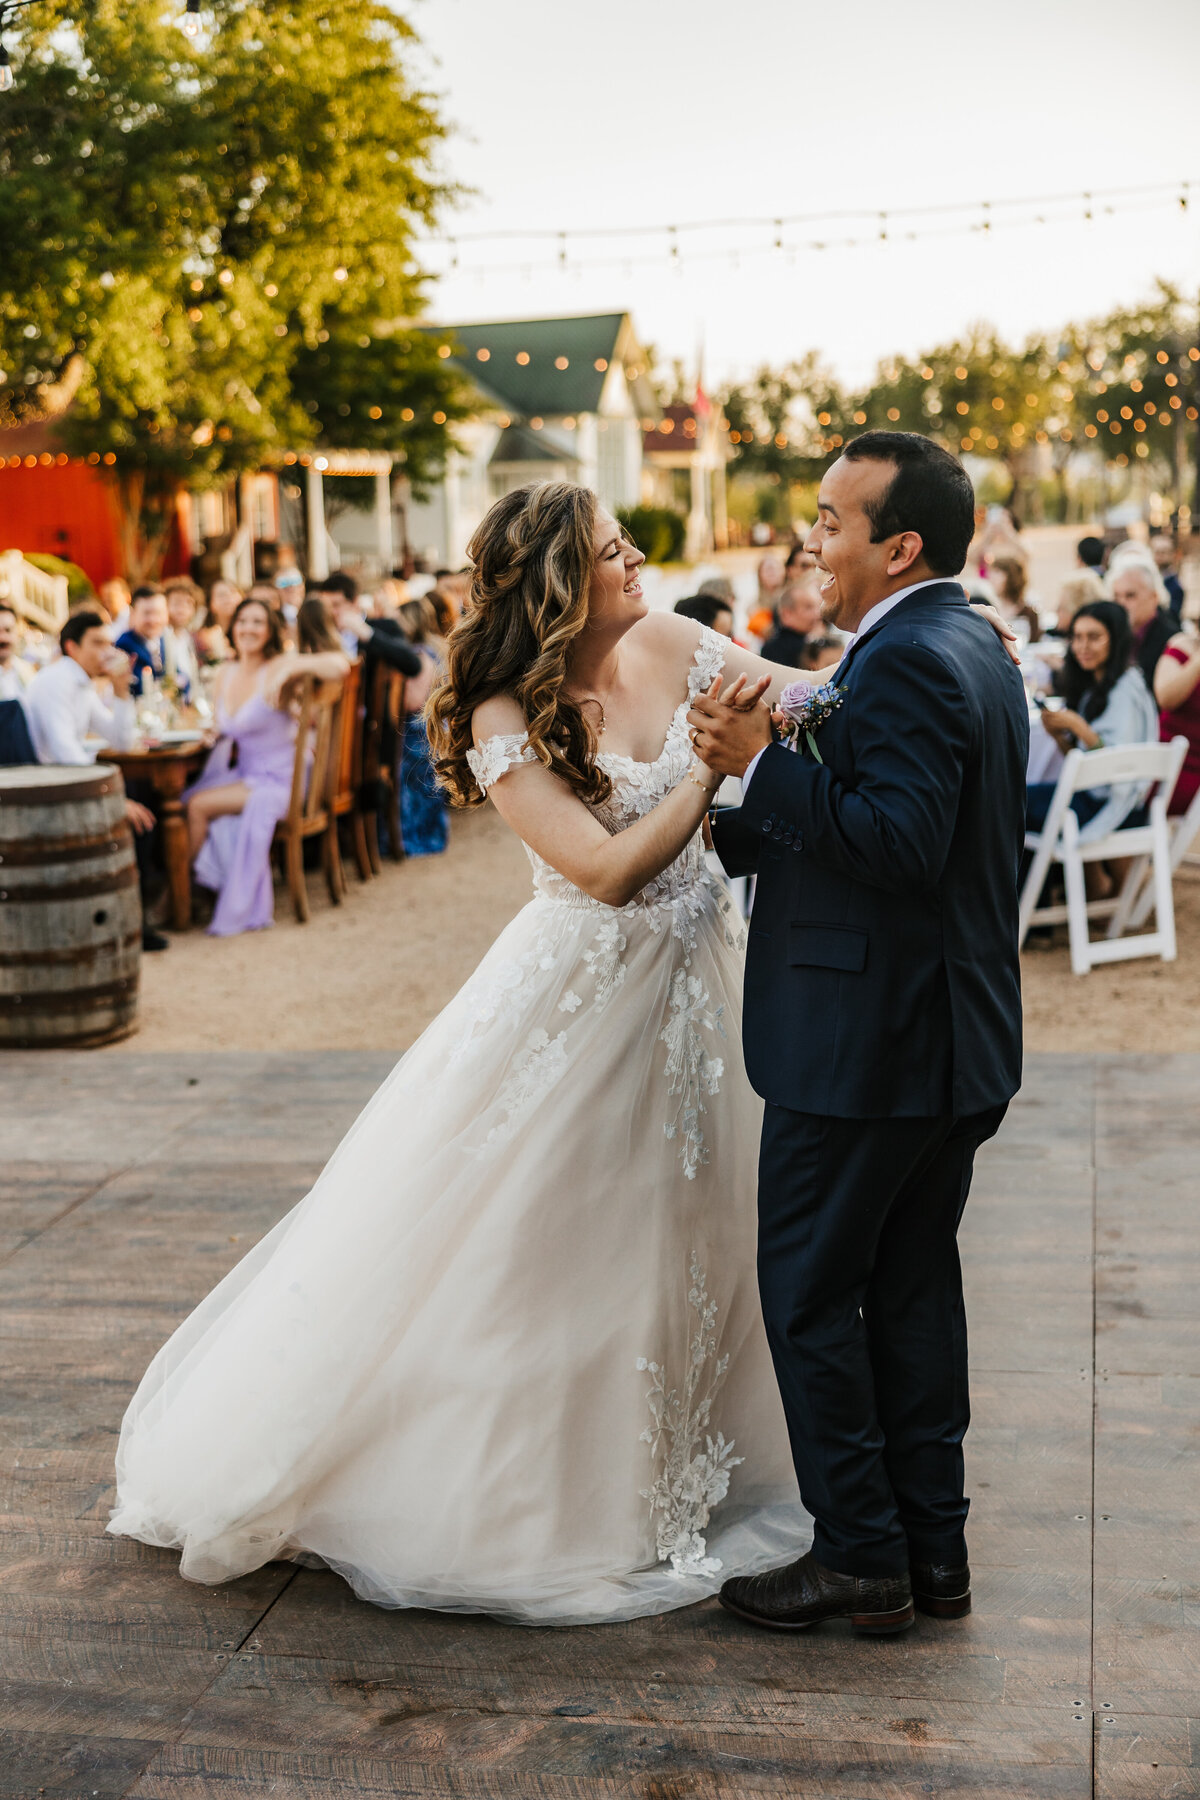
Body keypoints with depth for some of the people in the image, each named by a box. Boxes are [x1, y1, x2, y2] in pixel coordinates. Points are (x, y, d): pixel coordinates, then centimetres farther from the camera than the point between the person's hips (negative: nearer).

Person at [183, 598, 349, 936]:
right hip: (240, 776, 6)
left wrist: (290, 668, -36)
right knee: (184, 799, -18)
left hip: (275, 781, -6)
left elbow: (339, 666, -27)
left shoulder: (278, 668, -12)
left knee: (198, 805, -21)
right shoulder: (226, 674, 8)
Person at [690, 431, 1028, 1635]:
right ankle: (933, 1546, 26)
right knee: (913, 1283, 16)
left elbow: (900, 843, -29)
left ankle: (861, 1555, 12)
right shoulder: (972, 652, 13)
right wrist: (730, 829, 20)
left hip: (864, 1046, -10)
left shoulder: (903, 664, -19)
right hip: (953, 1041, 10)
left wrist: (762, 764, -23)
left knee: (810, 1293, 2)